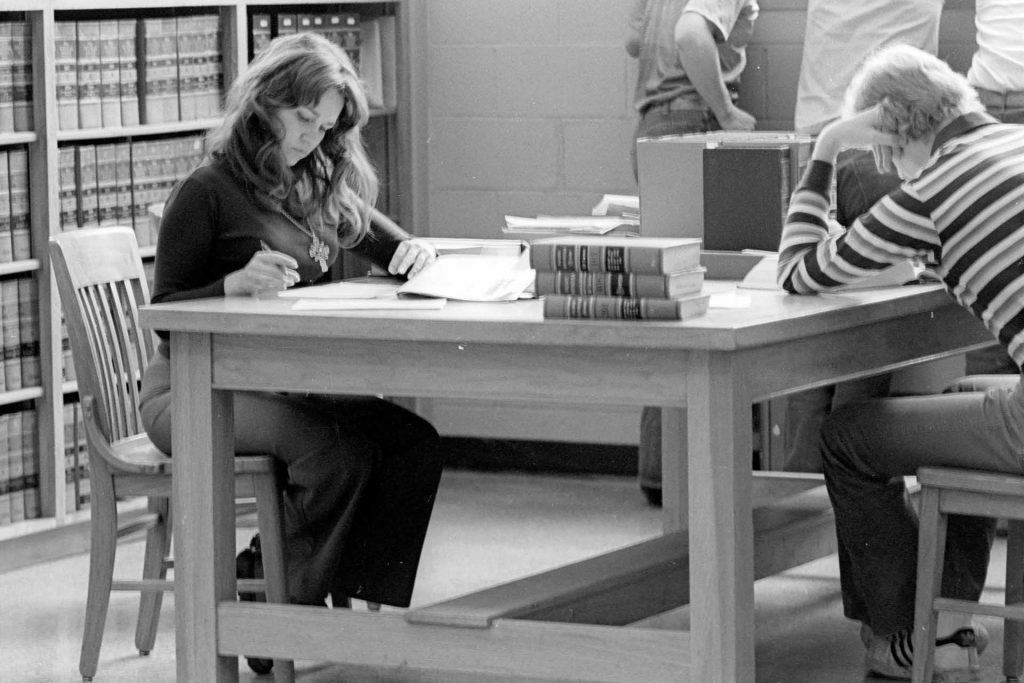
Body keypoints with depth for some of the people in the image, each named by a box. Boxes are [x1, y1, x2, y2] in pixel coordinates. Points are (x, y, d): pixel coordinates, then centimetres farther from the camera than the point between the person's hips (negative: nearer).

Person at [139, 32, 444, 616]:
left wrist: (419, 253, -1)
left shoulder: (321, 189, 13)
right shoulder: (208, 192, -7)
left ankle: (359, 598, -19)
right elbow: (166, 315, -7)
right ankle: (292, 608, -18)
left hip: (291, 383, 7)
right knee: (337, 452, -31)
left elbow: (394, 249, 24)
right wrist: (235, 284, -25)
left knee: (415, 441, -18)